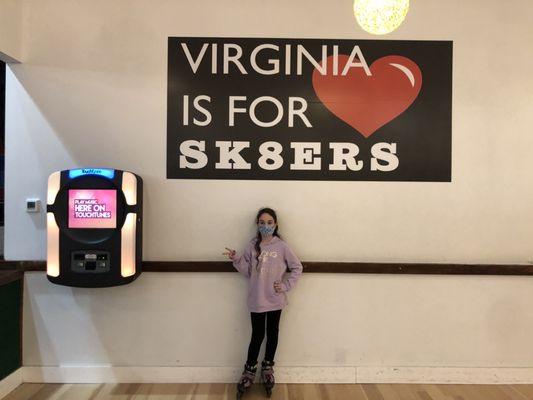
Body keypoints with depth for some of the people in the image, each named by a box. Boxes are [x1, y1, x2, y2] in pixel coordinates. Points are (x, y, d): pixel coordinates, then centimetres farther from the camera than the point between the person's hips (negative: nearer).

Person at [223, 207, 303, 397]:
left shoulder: (281, 246, -8)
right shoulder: (252, 246, -2)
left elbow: (297, 268, -1)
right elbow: (247, 272, -1)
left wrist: (286, 285, -7)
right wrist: (236, 260, -15)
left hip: (275, 300, 0)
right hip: (257, 300, 0)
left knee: (272, 334, 15)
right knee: (257, 336, 9)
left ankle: (267, 367, 35)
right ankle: (249, 370, 28)